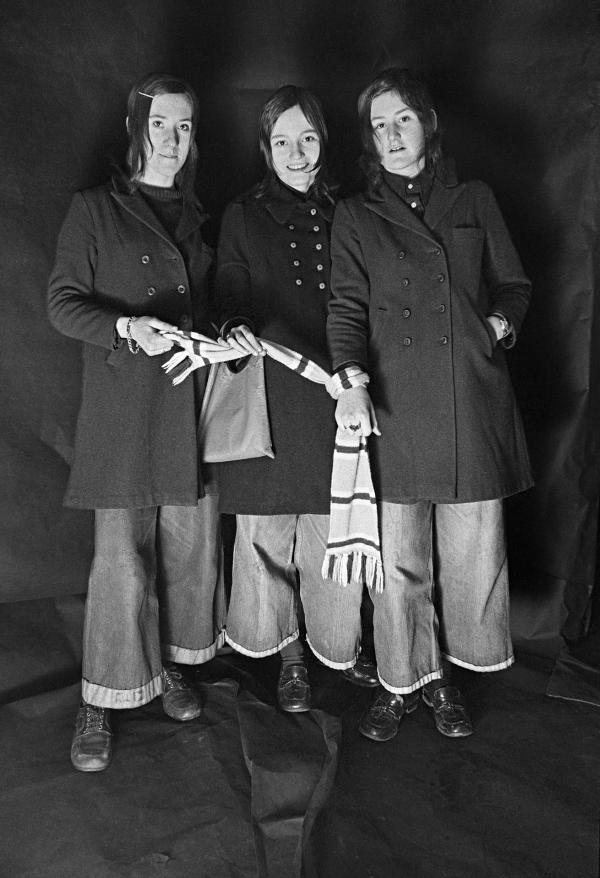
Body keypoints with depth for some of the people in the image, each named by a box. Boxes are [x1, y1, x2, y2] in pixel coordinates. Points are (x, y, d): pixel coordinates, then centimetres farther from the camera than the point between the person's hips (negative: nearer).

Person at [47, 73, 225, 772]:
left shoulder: (196, 216, 17)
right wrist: (128, 326, -17)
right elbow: (62, 303, -1)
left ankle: (167, 666, 29)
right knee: (122, 560, -4)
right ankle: (100, 700, 14)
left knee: (191, 545, 8)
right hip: (122, 406, -4)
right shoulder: (95, 210, 4)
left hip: (191, 404, 5)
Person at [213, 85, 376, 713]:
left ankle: (339, 645, 25)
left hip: (335, 397, 1)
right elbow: (231, 295, 5)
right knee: (266, 530, 4)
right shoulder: (243, 217, 10)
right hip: (266, 400, 0)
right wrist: (236, 329, -18)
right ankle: (288, 654, 23)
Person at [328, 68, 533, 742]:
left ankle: (446, 678, 27)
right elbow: (346, 306, 1)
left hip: (473, 402, 2)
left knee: (471, 550, 7)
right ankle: (402, 680, 23)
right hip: (393, 406, -1)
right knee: (398, 556, 2)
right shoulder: (355, 217, 12)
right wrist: (353, 380, -14)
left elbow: (513, 284, 21)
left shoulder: (474, 201, 16)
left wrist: (502, 321, 0)